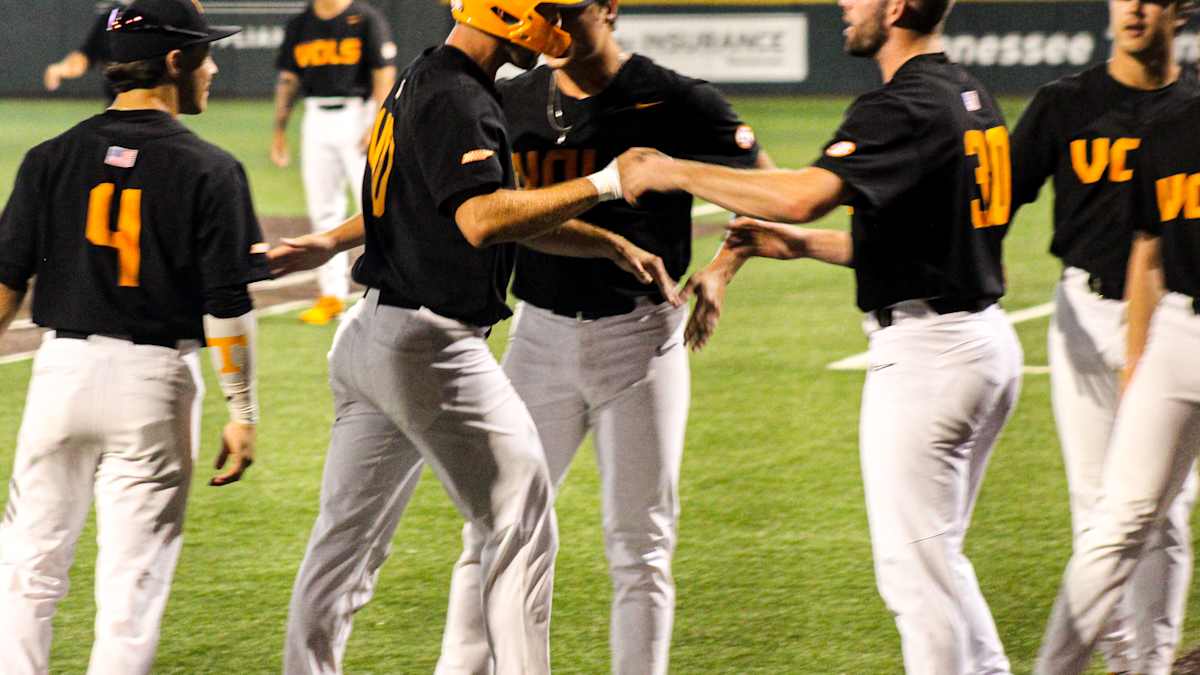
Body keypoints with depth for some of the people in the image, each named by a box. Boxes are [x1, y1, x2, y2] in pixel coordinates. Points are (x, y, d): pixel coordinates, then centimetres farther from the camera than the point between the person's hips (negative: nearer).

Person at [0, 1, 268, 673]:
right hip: (155, 380, -3)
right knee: (134, 577, 2)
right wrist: (244, 414, -3)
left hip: (63, 367, 3)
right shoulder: (209, 170, -6)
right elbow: (228, 308, -8)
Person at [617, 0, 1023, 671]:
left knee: (914, 569, -4)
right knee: (935, 555, 20)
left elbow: (804, 194, -30)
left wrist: (675, 172, -20)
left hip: (924, 351, -10)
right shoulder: (972, 97, 14)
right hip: (987, 335, 10)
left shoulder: (902, 107, -17)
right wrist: (801, 245, 21)